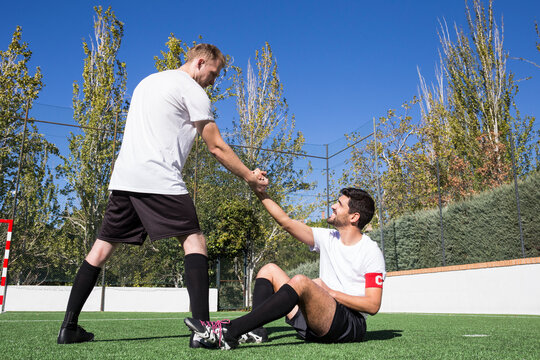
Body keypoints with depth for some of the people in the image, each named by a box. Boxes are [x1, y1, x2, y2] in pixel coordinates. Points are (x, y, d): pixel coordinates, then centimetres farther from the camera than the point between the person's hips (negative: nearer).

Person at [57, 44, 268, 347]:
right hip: (158, 179, -8)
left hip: (123, 176, 8)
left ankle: (69, 327, 17)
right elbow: (216, 147, -2)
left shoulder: (147, 82, 26)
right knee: (194, 240, -4)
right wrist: (250, 177, 6)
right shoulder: (192, 91, 0)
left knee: (104, 246, 13)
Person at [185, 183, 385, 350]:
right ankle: (255, 331, -20)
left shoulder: (371, 251, -6)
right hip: (316, 327, 7)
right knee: (270, 270, 3)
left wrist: (331, 292, -14)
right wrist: (260, 192, 6)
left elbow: (373, 305, -12)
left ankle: (229, 331, -36)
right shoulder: (327, 238, 12)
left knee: (300, 282, -33)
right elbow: (286, 221, 8)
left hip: (351, 326, -7)